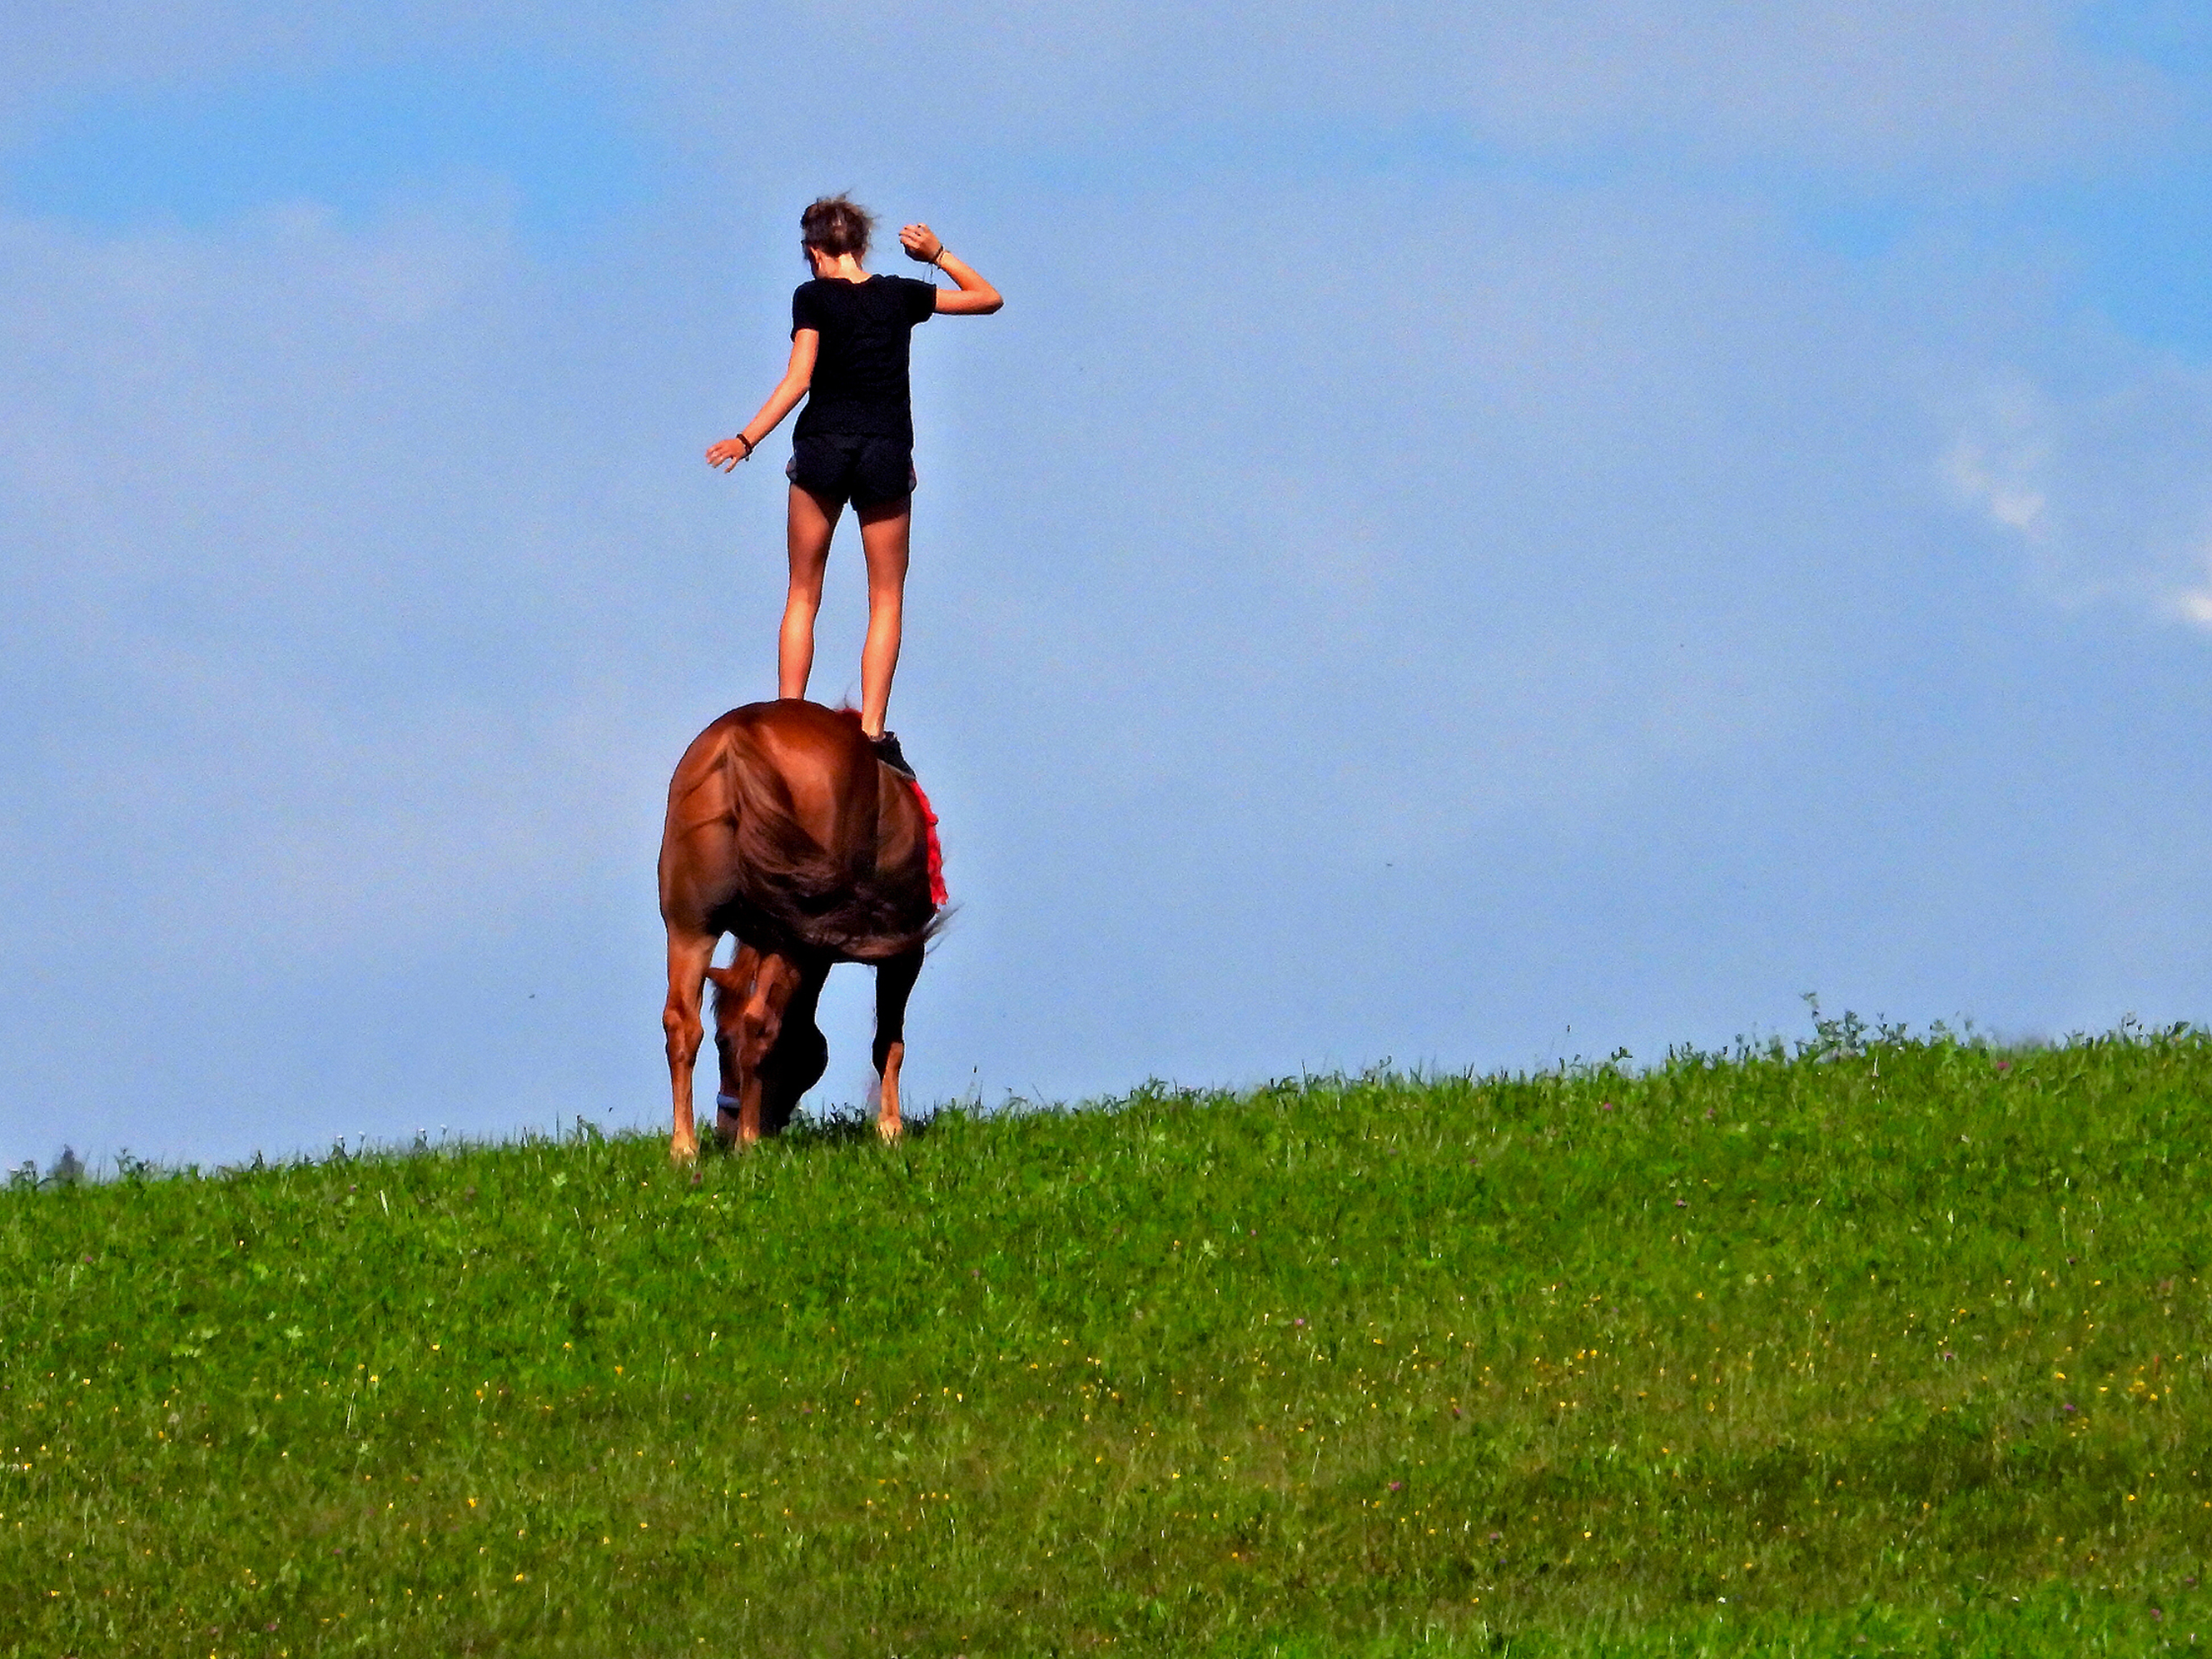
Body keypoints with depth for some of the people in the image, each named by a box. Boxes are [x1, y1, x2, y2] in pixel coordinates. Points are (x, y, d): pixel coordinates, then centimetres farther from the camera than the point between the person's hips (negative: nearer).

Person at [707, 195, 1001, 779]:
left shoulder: (814, 297, -2)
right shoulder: (900, 296, 6)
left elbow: (797, 381, -12)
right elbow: (988, 298, 18)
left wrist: (746, 440, -12)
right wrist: (939, 255, 15)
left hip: (822, 444, -1)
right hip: (886, 448, 1)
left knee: (802, 597, 9)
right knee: (886, 600, 6)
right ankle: (873, 732, -6)